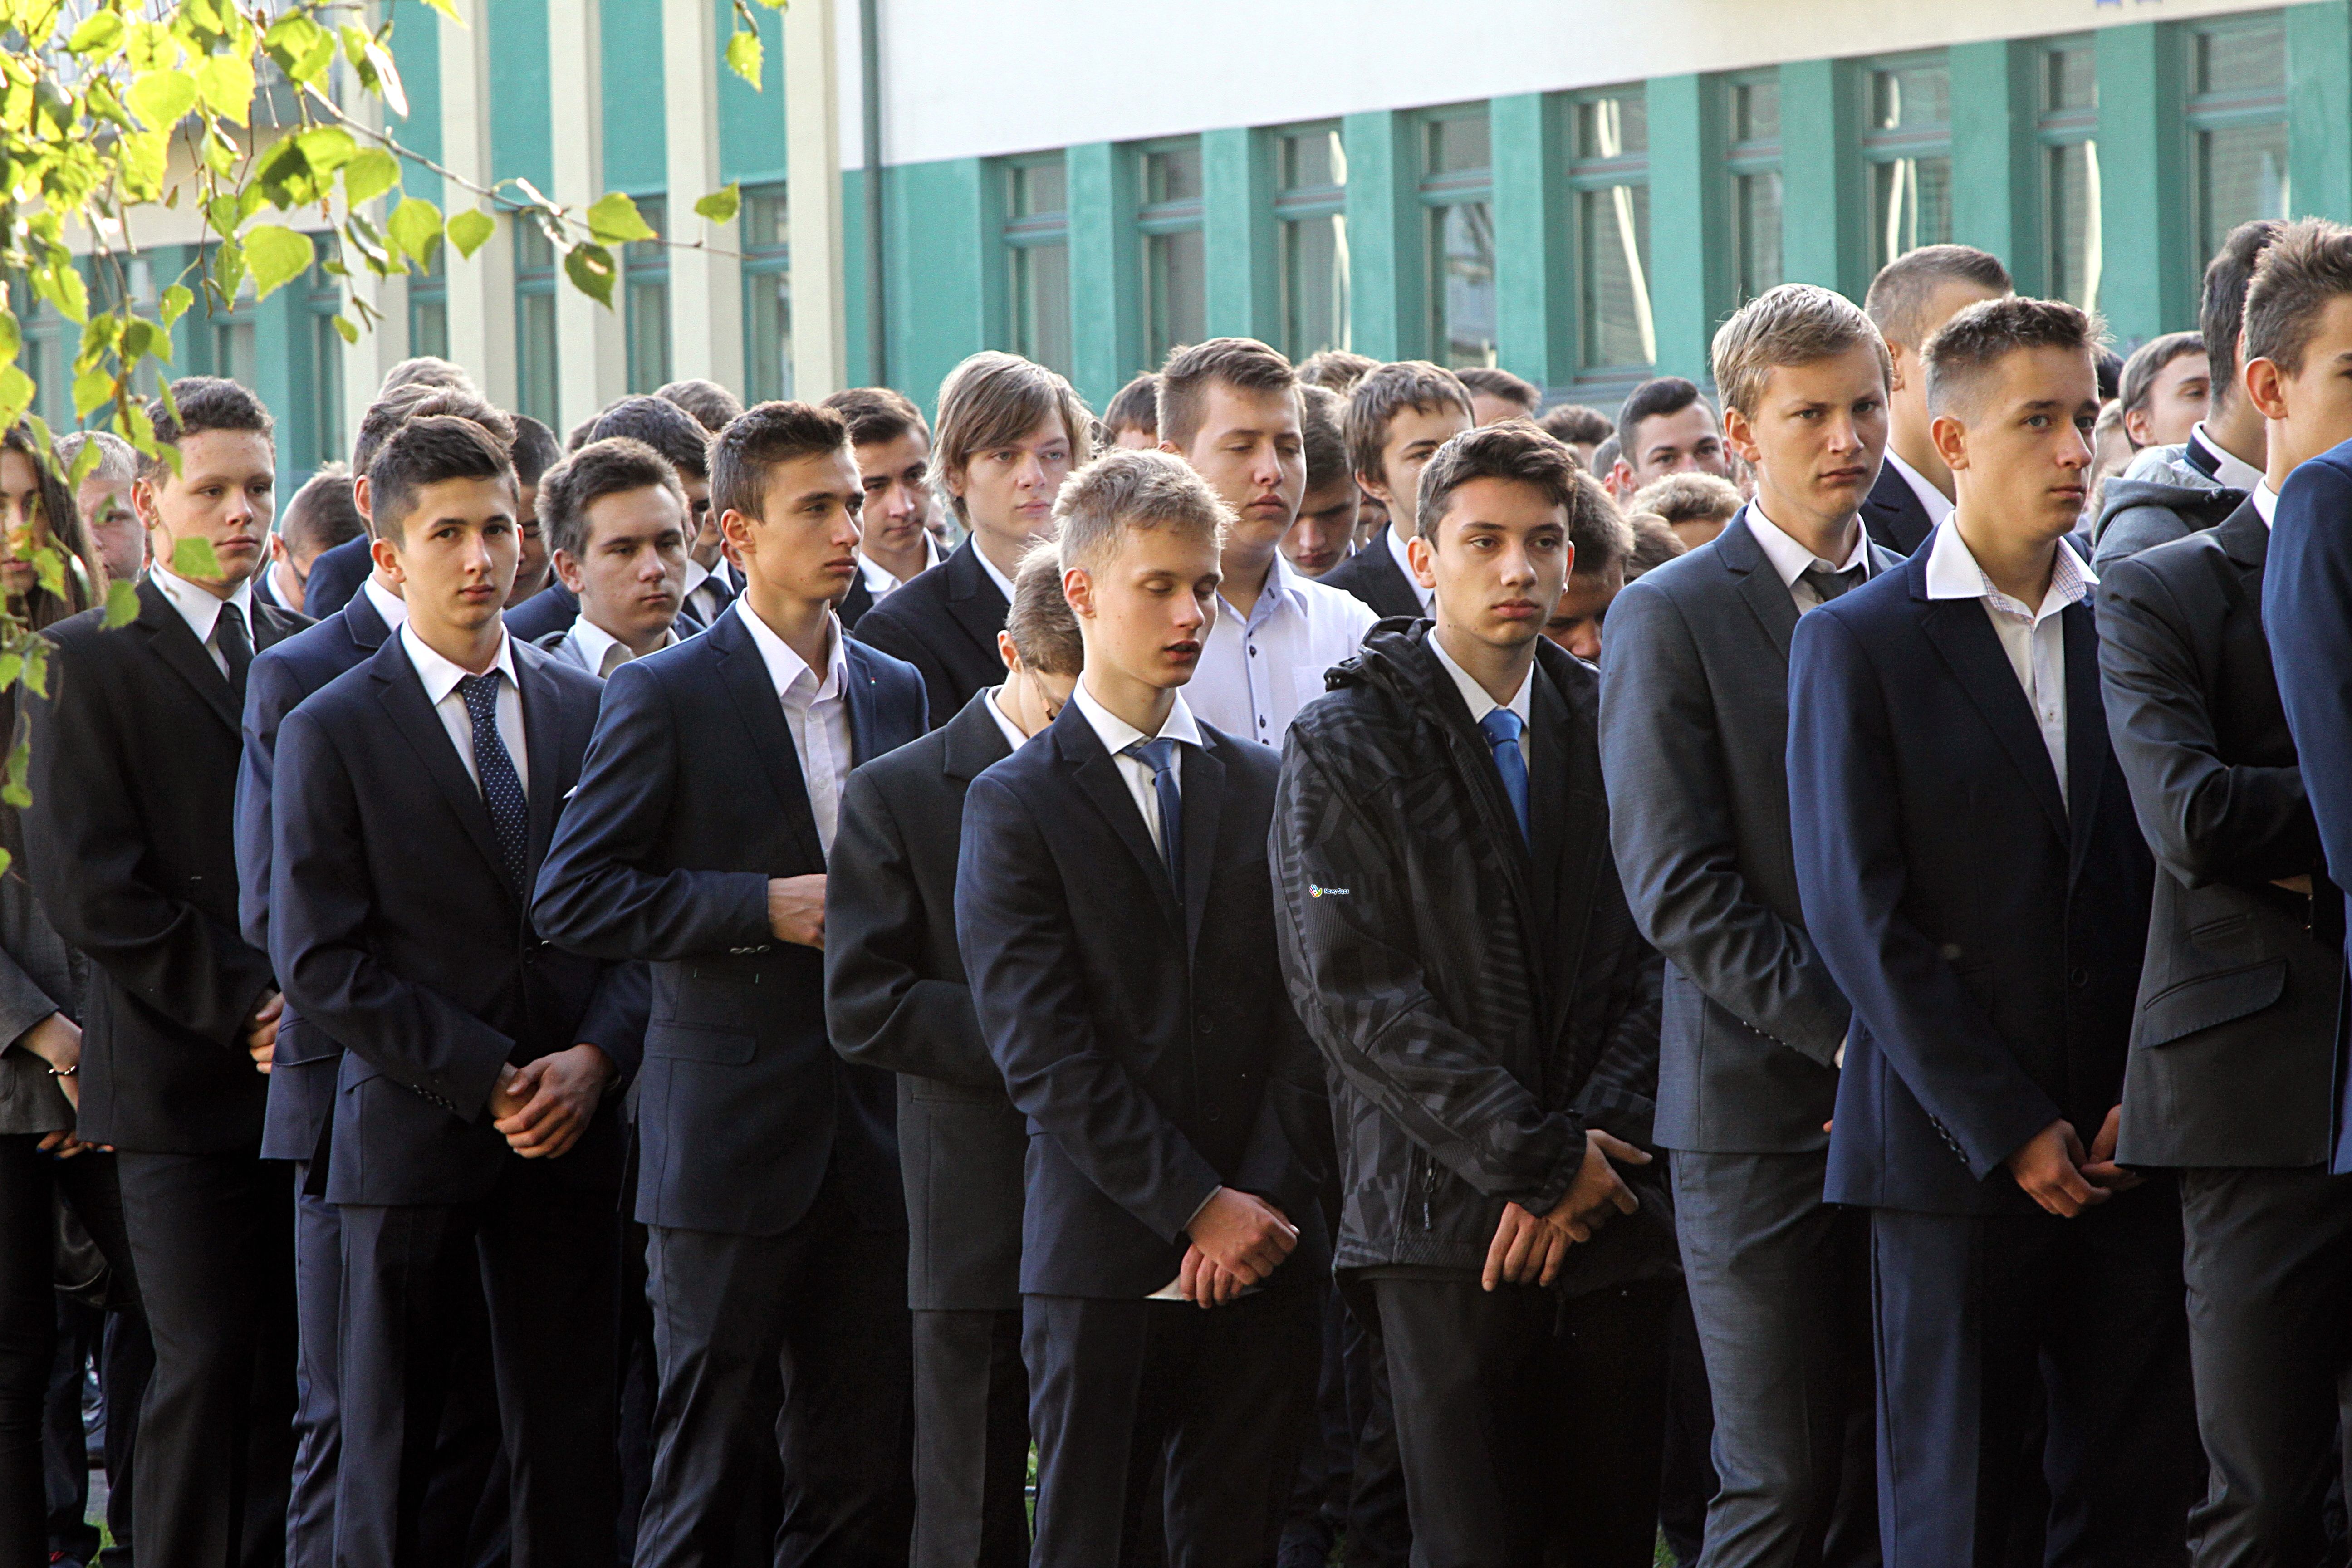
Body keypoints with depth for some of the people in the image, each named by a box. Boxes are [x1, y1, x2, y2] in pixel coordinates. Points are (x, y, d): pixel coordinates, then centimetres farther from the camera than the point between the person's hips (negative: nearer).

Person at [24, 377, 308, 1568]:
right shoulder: (93, 663, -2)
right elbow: (84, 882, -10)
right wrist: (237, 1005, -12)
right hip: (180, 1077, -4)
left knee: (293, 1369, 4)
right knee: (206, 1367, -6)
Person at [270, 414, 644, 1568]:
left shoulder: (588, 712, 10)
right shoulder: (332, 733, -2)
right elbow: (320, 962, -7)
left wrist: (595, 1057, -8)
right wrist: (485, 1080, -12)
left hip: (570, 1128, 3)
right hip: (411, 1138, -3)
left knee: (567, 1443, 3)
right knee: (386, 1442, 2)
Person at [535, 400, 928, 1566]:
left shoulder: (896, 693, 13)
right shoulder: (668, 697, -5)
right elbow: (571, 901, -10)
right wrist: (761, 906, -16)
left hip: (870, 1144, 5)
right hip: (733, 1140, -5)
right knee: (704, 1468, -1)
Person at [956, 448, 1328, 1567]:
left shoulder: (1264, 788, 13)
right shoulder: (1016, 805, 0)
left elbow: (1303, 1011, 7)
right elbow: (1040, 1050, -8)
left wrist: (1266, 1200, -7)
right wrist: (1198, 1208, -13)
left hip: (1260, 1242, 3)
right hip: (1101, 1252, -3)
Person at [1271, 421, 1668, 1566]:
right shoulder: (1343, 748, 1)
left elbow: (1659, 957, 7)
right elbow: (1353, 992, -7)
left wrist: (1596, 1139, -8)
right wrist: (1536, 1158, -12)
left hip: (1612, 1212, 3)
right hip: (1444, 1214, -3)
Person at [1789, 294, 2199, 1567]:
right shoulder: (1857, 643, -1)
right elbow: (1858, 912, -7)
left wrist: (2145, 1094, -4)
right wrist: (2006, 1128, -10)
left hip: (2122, 1148, 3)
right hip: (1953, 1152, -3)